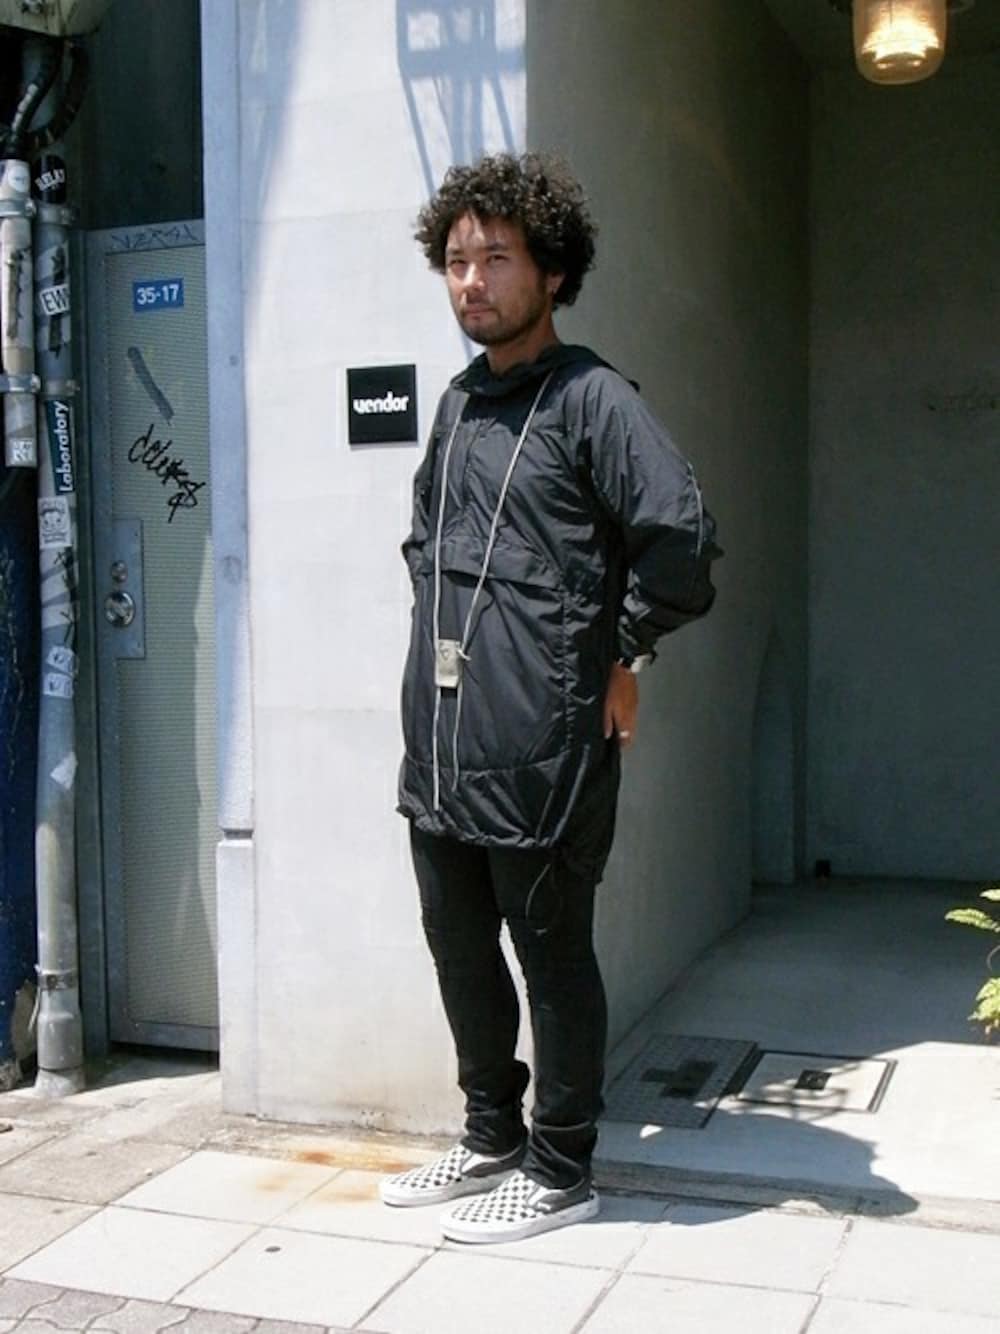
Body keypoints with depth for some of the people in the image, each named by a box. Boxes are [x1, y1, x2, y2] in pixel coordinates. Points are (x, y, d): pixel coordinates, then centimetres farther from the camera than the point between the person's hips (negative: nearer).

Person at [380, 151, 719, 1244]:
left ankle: (560, 1172, 22)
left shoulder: (589, 398, -9)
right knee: (459, 946, 17)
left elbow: (682, 537, -21)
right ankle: (492, 1136, 35)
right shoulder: (458, 405, 14)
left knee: (551, 955, 6)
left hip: (539, 752, -8)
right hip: (438, 745, 8)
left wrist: (616, 657, -10)